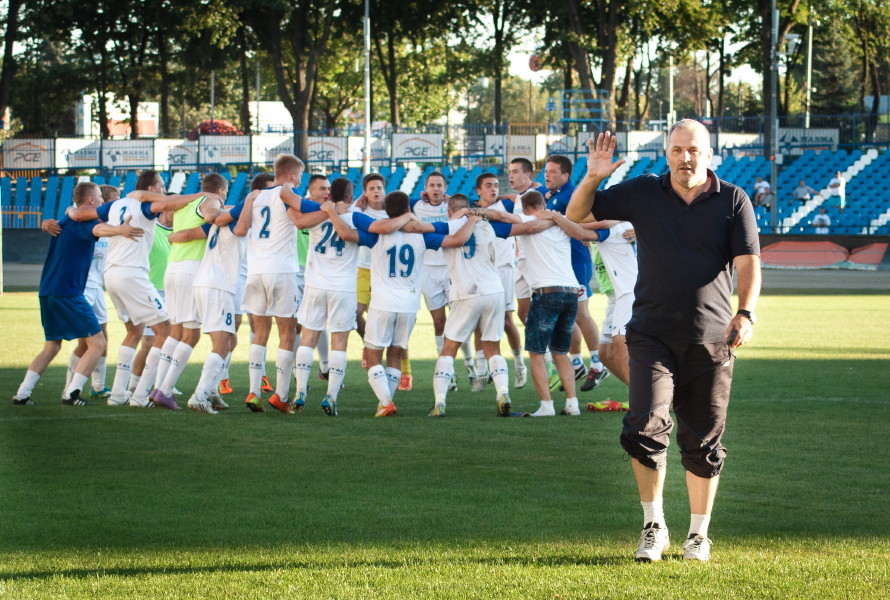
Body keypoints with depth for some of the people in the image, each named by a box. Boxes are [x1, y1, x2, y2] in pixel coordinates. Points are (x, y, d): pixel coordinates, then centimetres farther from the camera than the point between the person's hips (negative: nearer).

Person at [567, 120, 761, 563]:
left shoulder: (733, 201, 2)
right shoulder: (642, 194, 6)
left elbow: (748, 262, -2)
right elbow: (577, 215, 12)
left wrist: (745, 312, -19)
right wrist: (592, 178, -8)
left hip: (711, 341, 0)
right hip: (652, 336, 0)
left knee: (703, 443, 6)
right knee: (645, 427, -15)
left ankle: (698, 535, 19)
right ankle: (653, 526, 1)